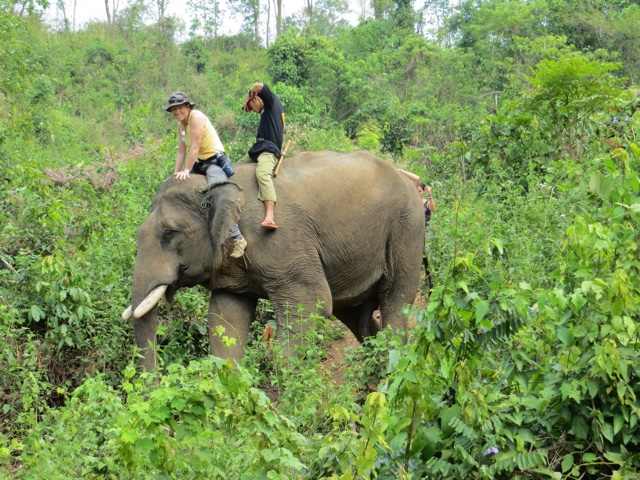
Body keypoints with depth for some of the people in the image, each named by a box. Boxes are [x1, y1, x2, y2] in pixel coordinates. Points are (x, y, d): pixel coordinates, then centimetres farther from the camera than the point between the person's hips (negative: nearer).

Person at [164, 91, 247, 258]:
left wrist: (186, 171, -23)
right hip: (200, 164, 10)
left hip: (215, 161, -10)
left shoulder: (196, 117, -15)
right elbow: (181, 152, 13)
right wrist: (176, 174, 4)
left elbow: (195, 147, -21)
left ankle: (237, 238, -30)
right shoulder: (180, 125, 13)